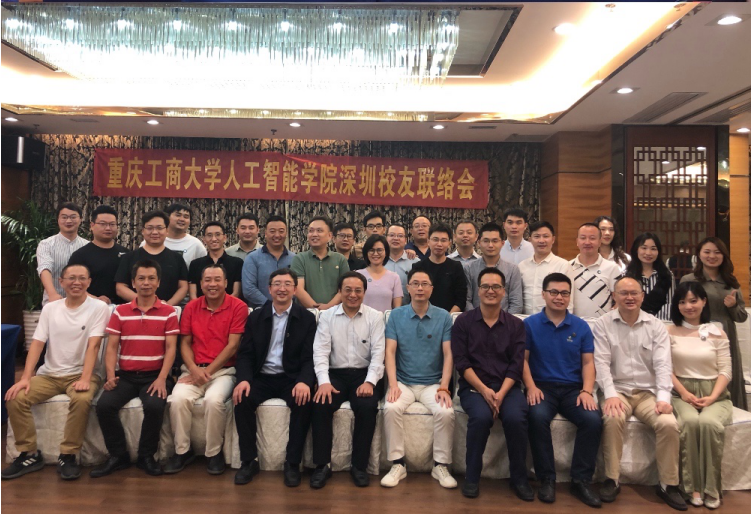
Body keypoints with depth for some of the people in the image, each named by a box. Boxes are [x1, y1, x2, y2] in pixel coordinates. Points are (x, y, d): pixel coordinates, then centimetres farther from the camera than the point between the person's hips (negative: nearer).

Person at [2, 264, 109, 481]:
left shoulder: (99, 307, -6)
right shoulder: (50, 308, 7)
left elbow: (93, 345, -15)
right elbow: (37, 343, 0)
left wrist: (85, 378, -25)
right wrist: (25, 378, -12)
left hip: (80, 373, -4)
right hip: (49, 374, 4)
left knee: (82, 399, -34)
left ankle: (68, 456, -16)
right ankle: (29, 454, -2)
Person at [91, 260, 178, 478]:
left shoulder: (168, 312, 1)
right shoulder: (120, 312, 9)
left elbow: (170, 348, -4)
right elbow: (112, 347, 6)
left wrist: (162, 379, -17)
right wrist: (111, 375, -11)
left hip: (154, 375, -2)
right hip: (126, 375, 3)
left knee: (154, 406, -30)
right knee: (104, 405, -23)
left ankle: (146, 456, -4)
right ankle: (118, 455, 0)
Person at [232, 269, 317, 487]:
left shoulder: (307, 319, 2)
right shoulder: (255, 317, 8)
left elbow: (310, 357, -5)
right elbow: (245, 354, 3)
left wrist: (304, 381, -24)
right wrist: (244, 379, -17)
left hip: (292, 378, -1)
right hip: (261, 376, 2)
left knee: (304, 403, -29)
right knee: (242, 400, -26)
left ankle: (292, 463, -11)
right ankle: (249, 460, -8)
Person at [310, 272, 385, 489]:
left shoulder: (375, 317, 2)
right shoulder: (327, 316, 4)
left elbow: (378, 352, -4)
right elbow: (320, 351, -3)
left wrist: (370, 382, -18)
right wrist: (323, 381, -18)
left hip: (364, 374, -1)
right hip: (335, 374, 1)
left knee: (368, 406, -28)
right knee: (320, 404, -26)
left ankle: (359, 465, -9)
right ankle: (322, 464, -9)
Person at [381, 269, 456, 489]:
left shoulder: (443, 317, 2)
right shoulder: (396, 315, 3)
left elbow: (448, 355, -2)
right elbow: (390, 352, -3)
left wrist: (443, 387, -13)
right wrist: (393, 384, -16)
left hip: (433, 383, 0)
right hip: (403, 382, 0)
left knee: (446, 412, -27)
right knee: (391, 408, -28)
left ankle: (441, 465, -6)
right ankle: (398, 464, -11)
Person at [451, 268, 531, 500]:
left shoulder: (516, 325, 8)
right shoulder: (463, 322, 4)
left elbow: (516, 365, 0)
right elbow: (461, 362, -4)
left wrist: (501, 393, -15)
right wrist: (484, 390, -15)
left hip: (507, 387, 1)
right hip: (473, 387, -1)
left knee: (516, 418, -28)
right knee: (481, 416, -32)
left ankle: (519, 478, -5)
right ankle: (472, 477, -10)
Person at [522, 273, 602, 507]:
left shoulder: (581, 327, 11)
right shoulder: (530, 324, 5)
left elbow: (588, 362, 8)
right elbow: (523, 359, 1)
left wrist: (587, 391, -8)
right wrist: (531, 387, -14)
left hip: (573, 388, 2)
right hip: (542, 387, -2)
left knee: (593, 420, -26)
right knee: (537, 417, -33)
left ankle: (581, 480, -8)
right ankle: (546, 479, -14)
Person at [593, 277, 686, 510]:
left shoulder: (656, 326, 5)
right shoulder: (603, 324, 1)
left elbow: (663, 364, -3)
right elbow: (601, 362, -7)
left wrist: (663, 398, -16)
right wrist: (610, 395, -19)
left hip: (648, 392, 2)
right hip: (617, 390, -2)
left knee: (669, 424, -24)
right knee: (612, 419, -32)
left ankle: (668, 485, -4)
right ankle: (612, 480, -15)